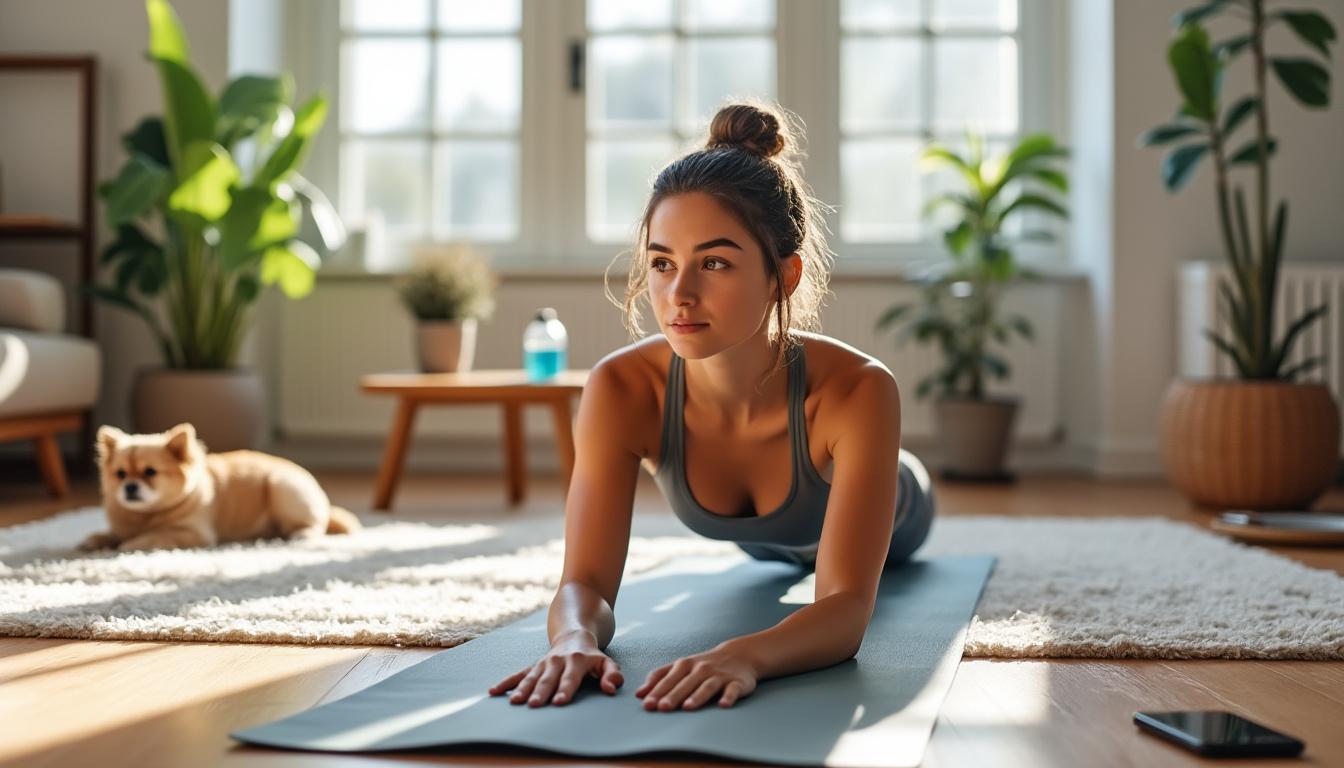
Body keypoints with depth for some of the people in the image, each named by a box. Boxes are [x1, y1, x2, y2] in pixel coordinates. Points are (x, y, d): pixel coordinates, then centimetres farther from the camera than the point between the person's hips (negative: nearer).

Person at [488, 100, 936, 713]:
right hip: (766, 539, 2)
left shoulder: (857, 390, -49)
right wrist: (576, 637, -68)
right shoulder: (621, 389, -42)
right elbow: (586, 582, -43)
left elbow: (848, 606, -53)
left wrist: (745, 655, -75)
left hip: (880, 515, -2)